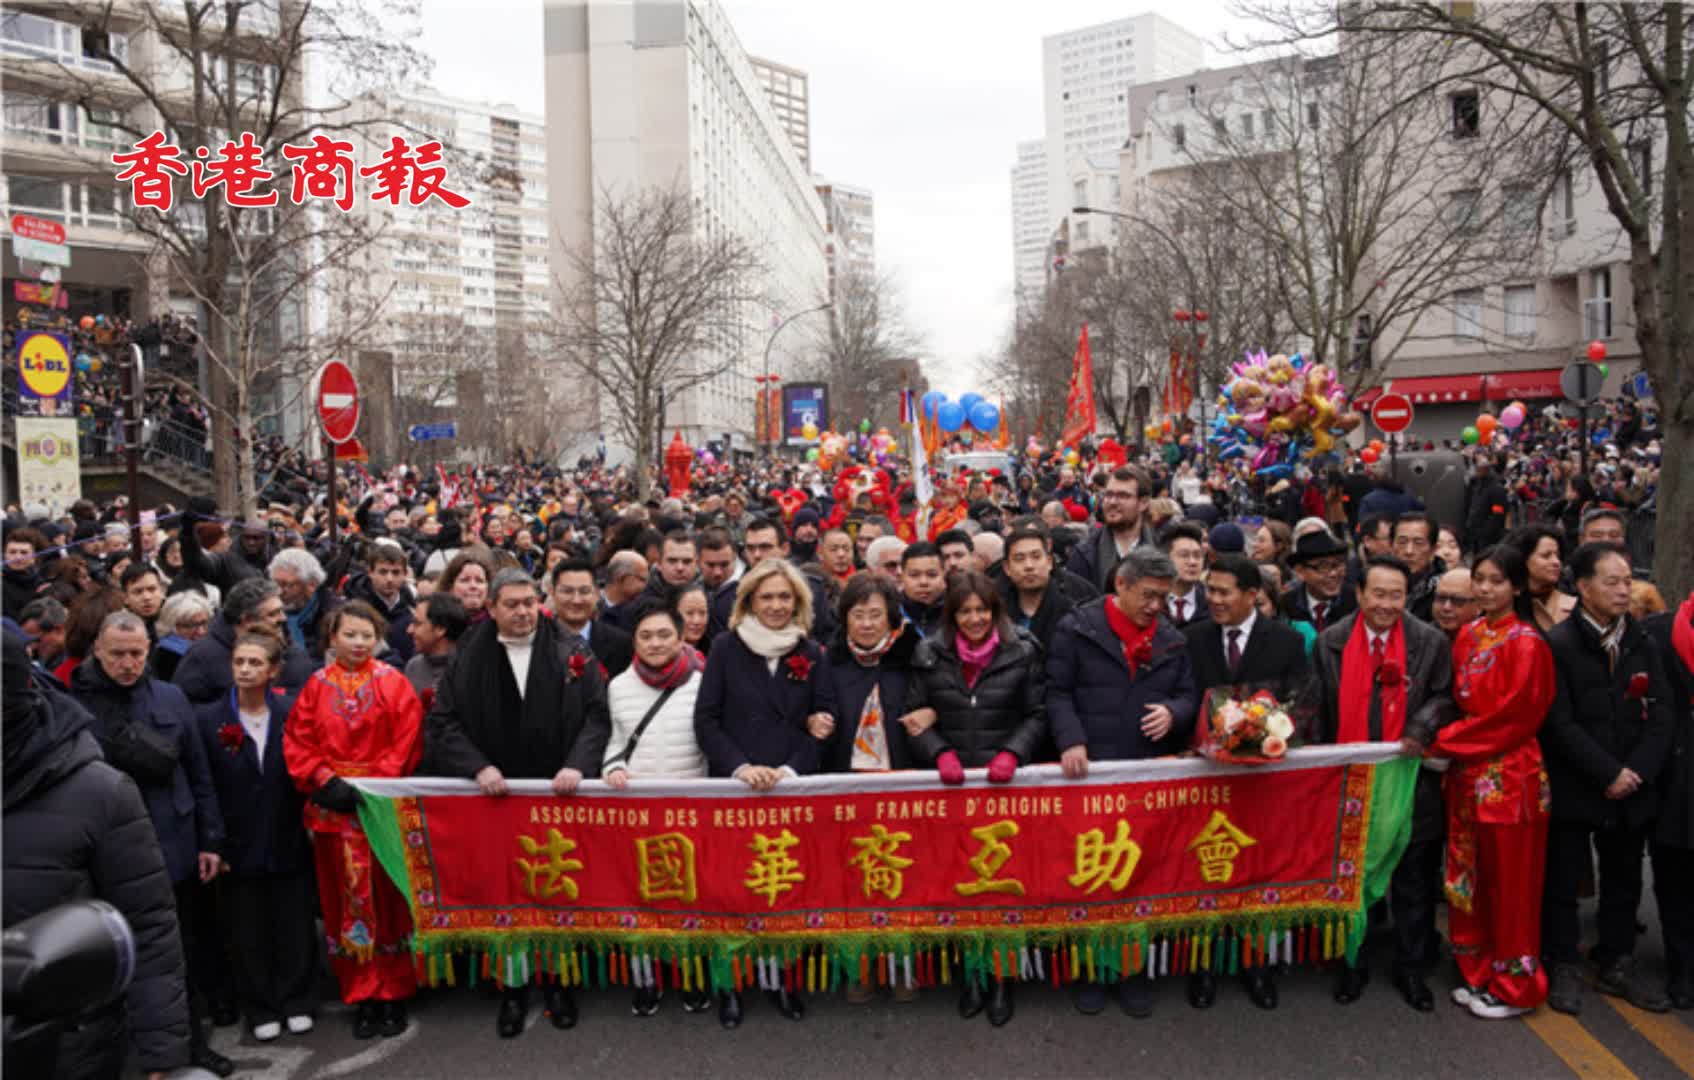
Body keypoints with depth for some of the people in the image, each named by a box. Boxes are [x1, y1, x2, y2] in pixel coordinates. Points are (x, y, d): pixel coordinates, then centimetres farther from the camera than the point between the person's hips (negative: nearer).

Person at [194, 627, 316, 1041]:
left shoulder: (293, 712, -2)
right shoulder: (209, 719, -3)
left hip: (289, 840, 0)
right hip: (241, 846, 0)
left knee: (295, 924, 9)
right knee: (249, 930, 9)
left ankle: (296, 1002, 25)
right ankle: (260, 1008, 25)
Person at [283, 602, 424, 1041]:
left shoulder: (393, 683, 0)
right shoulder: (316, 686, 6)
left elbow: (406, 742, -5)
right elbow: (296, 742, 3)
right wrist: (327, 782, -11)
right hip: (332, 806, 2)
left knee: (386, 897, 3)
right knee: (344, 899, 6)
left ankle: (393, 993, 14)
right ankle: (362, 996, 16)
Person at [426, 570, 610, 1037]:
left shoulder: (571, 652, 2)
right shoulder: (467, 657, 3)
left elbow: (596, 714, -1)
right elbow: (443, 721, 1)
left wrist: (578, 764, -15)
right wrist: (478, 766, -12)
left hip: (559, 793, 0)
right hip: (495, 795, 0)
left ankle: (558, 980, 21)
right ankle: (514, 985, 17)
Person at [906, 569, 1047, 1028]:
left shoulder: (1022, 653, 1)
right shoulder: (930, 655, 4)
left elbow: (1037, 714, 3)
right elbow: (915, 716, 5)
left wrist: (1013, 753, -12)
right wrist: (940, 753, -11)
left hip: (1005, 782, -1)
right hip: (951, 783, 1)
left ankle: (1001, 975, 13)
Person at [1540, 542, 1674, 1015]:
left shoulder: (1644, 645, 7)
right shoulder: (1558, 645, -10)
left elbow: (1662, 715, 2)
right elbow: (1560, 723, -15)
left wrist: (1635, 772, -10)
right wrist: (1608, 773, -16)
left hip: (1632, 789, 5)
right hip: (1573, 790, -5)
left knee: (1624, 882, 14)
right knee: (1564, 881, 5)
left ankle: (1616, 966, 28)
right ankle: (1564, 967, 18)